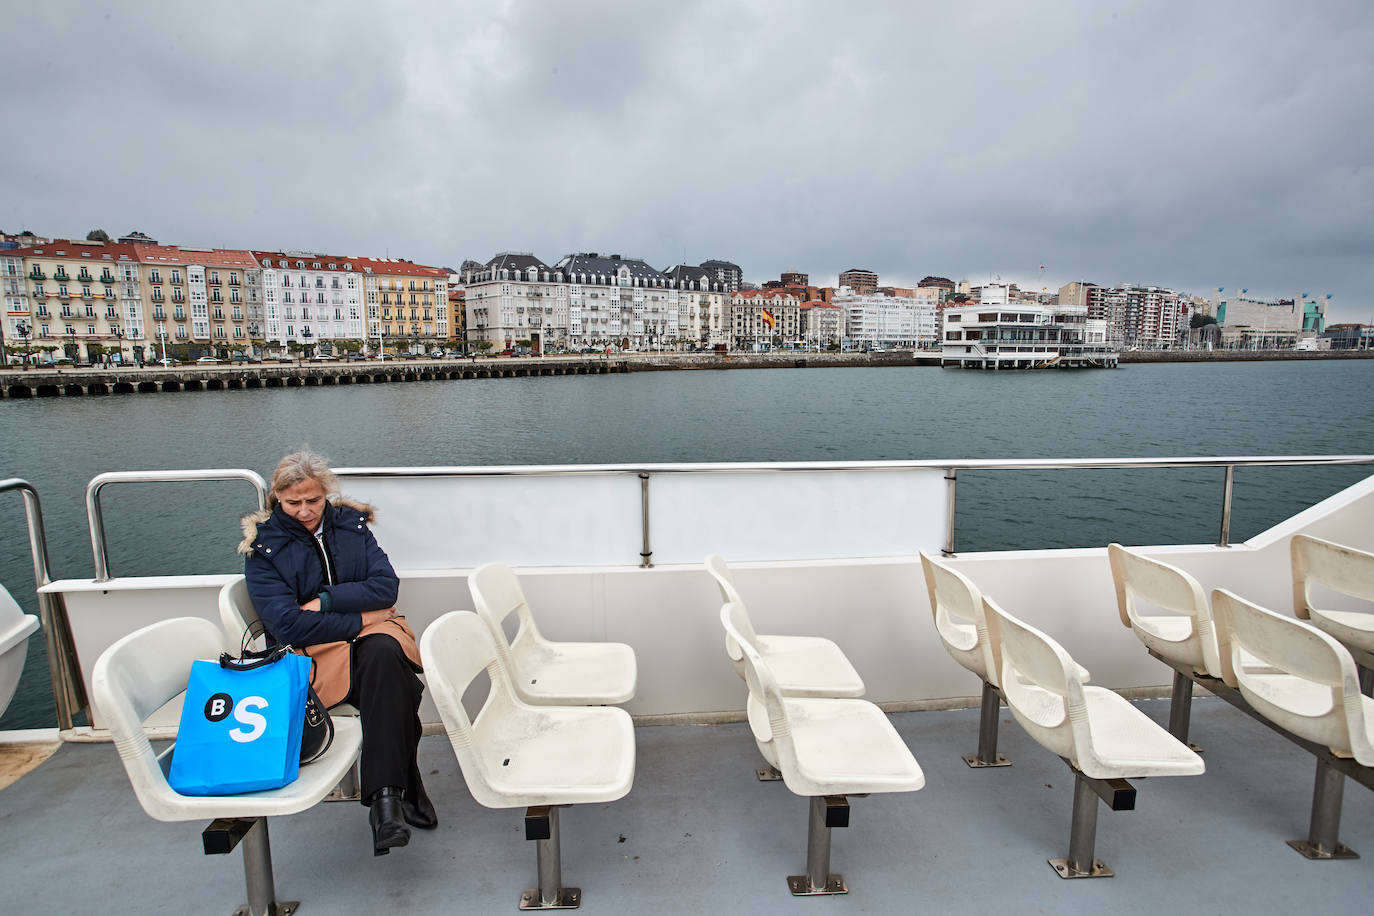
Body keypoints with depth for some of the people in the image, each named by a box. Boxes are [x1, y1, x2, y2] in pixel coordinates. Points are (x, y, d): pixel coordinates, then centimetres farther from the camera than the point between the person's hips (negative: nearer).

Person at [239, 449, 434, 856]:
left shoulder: (350, 524, 11)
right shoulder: (263, 546, 2)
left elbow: (386, 586, 1)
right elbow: (287, 625, -9)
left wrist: (325, 601, -10)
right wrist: (359, 618, -10)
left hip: (372, 635, 3)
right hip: (313, 652, -2)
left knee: (384, 654, -36)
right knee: (393, 683, -33)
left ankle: (385, 796, -31)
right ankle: (405, 789, -22)